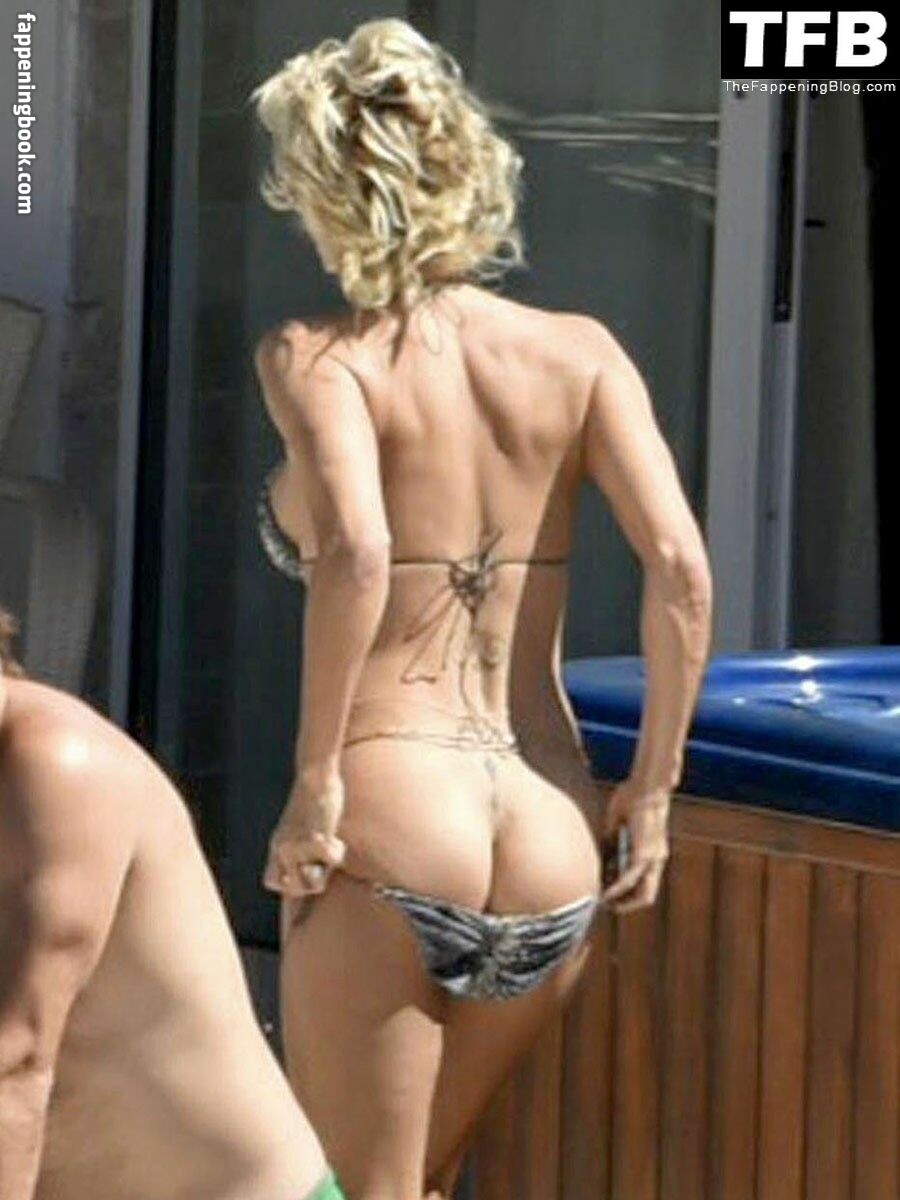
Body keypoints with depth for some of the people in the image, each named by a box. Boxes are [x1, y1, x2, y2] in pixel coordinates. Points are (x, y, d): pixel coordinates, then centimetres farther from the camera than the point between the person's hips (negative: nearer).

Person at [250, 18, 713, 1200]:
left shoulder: (316, 359, -5)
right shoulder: (577, 354, 6)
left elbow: (354, 553, -22)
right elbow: (681, 568, -5)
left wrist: (314, 779, -15)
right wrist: (653, 789, 2)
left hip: (390, 839, -5)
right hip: (553, 852, 5)